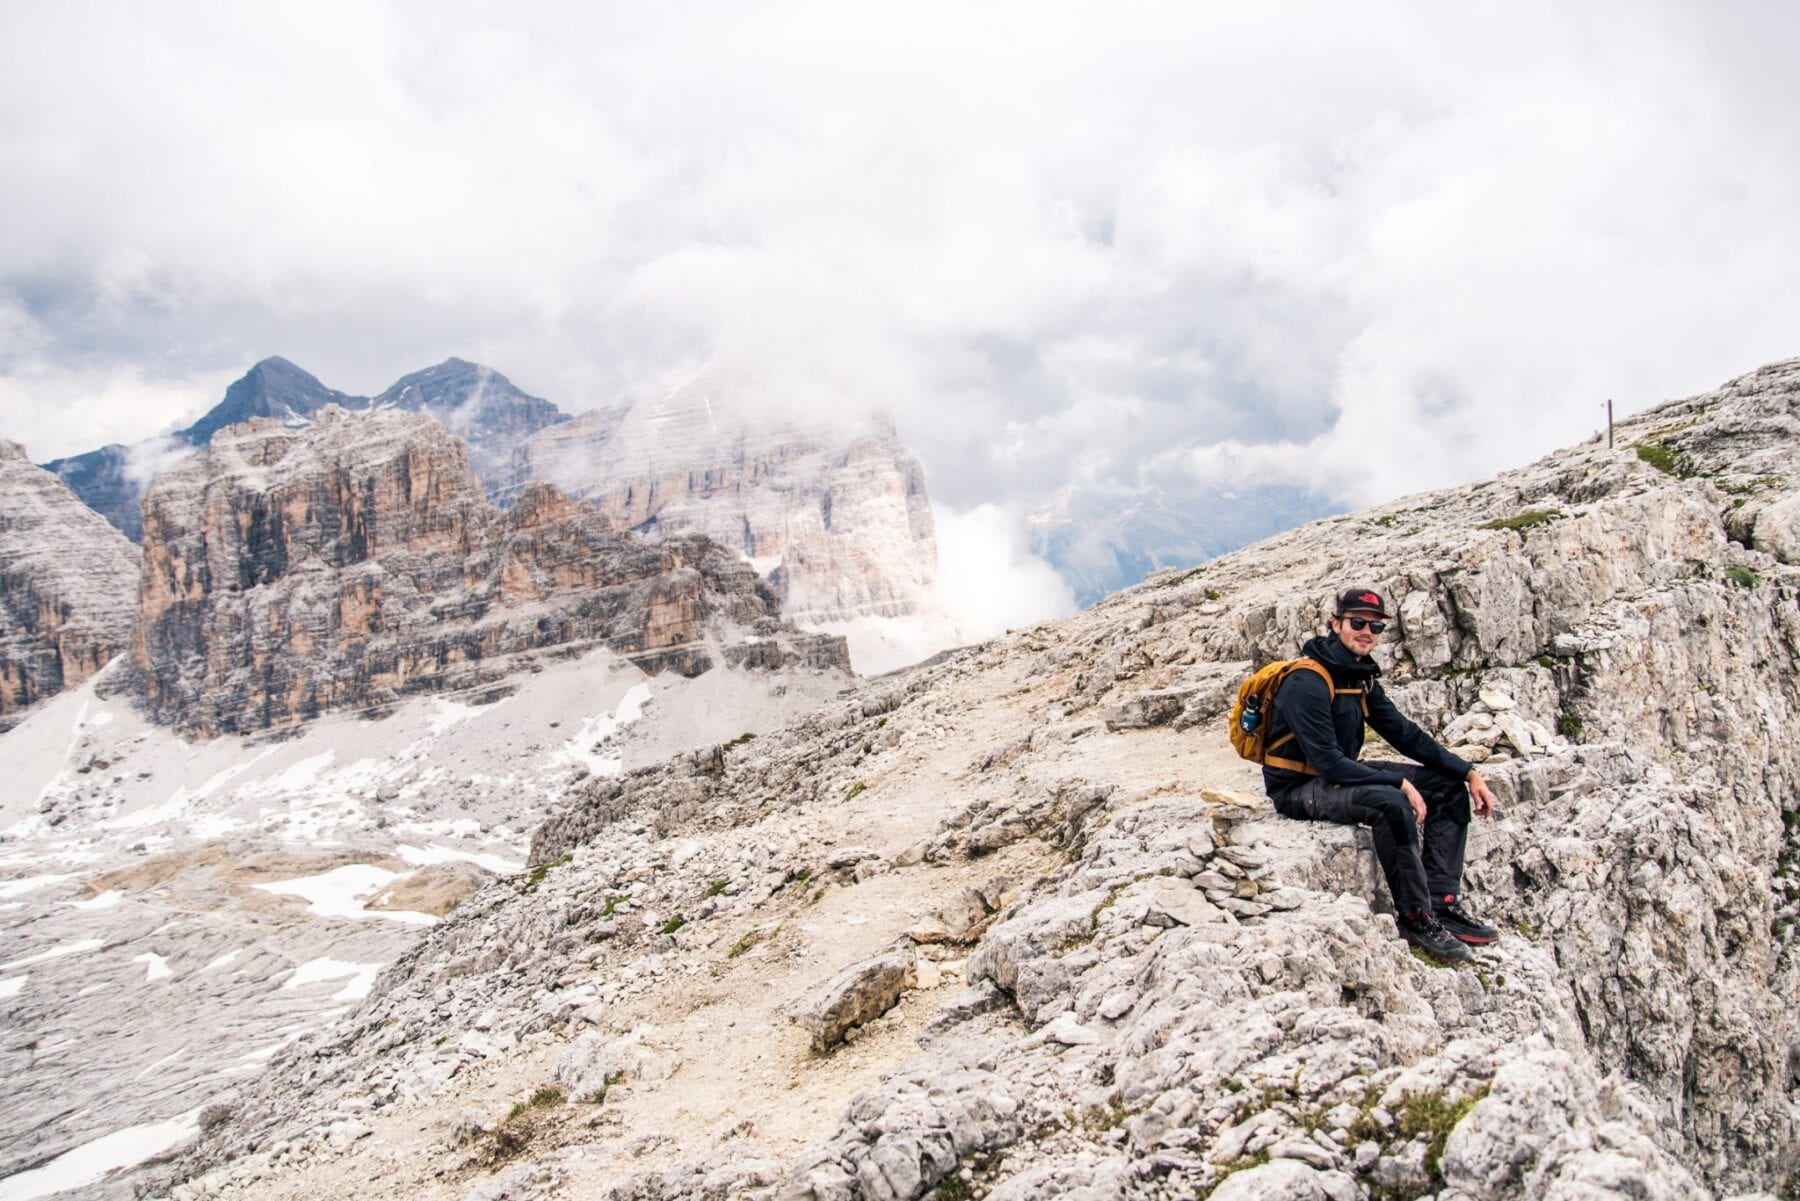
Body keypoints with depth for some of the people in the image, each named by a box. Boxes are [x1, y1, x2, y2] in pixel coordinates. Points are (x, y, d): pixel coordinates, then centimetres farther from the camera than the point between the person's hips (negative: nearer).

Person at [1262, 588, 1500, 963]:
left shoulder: (1361, 678, 7)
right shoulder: (1308, 683, -21)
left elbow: (1404, 733, 11)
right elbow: (1329, 762, -26)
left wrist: (1468, 772, 4)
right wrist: (1400, 782, -26)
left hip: (1341, 775, 10)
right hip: (1299, 789, -10)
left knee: (1449, 786, 3)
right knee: (1391, 803, -34)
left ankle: (1442, 903, -3)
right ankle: (1416, 918, -18)